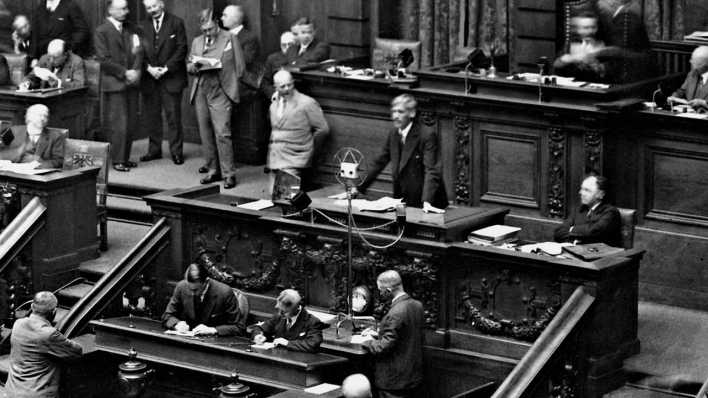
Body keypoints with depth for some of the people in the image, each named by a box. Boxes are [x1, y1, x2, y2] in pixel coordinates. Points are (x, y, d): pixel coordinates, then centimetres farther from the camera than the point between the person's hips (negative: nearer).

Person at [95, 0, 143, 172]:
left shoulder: (129, 29, 14)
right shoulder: (102, 32, -6)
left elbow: (138, 50, 9)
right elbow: (104, 60, -11)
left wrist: (136, 70, -9)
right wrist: (124, 73, -13)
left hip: (131, 82, 6)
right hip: (114, 84, -6)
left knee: (131, 124, 6)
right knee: (119, 124, -7)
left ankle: (125, 157, 15)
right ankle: (117, 160, 1)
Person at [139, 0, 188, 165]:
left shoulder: (176, 23, 1)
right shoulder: (143, 26, 11)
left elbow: (181, 48, -4)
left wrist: (167, 68, -11)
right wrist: (149, 68, -9)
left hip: (171, 77, -3)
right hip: (149, 78, 3)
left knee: (173, 116, -3)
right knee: (151, 116, 5)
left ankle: (176, 151, 3)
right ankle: (154, 150, 14)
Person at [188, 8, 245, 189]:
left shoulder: (230, 39, 2)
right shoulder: (197, 41, 16)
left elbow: (239, 67, 2)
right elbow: (189, 65, 18)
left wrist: (230, 84, -5)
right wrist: (192, 67, -4)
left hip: (220, 92, -5)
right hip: (200, 91, 5)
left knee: (222, 133, -13)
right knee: (205, 133, 6)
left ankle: (229, 174, -9)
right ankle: (213, 169, 16)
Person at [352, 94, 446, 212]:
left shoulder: (427, 136, -13)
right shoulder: (393, 134, 8)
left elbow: (431, 171, -21)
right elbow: (378, 162, 15)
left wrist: (427, 202, -33)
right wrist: (359, 188, 10)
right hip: (401, 201, 6)